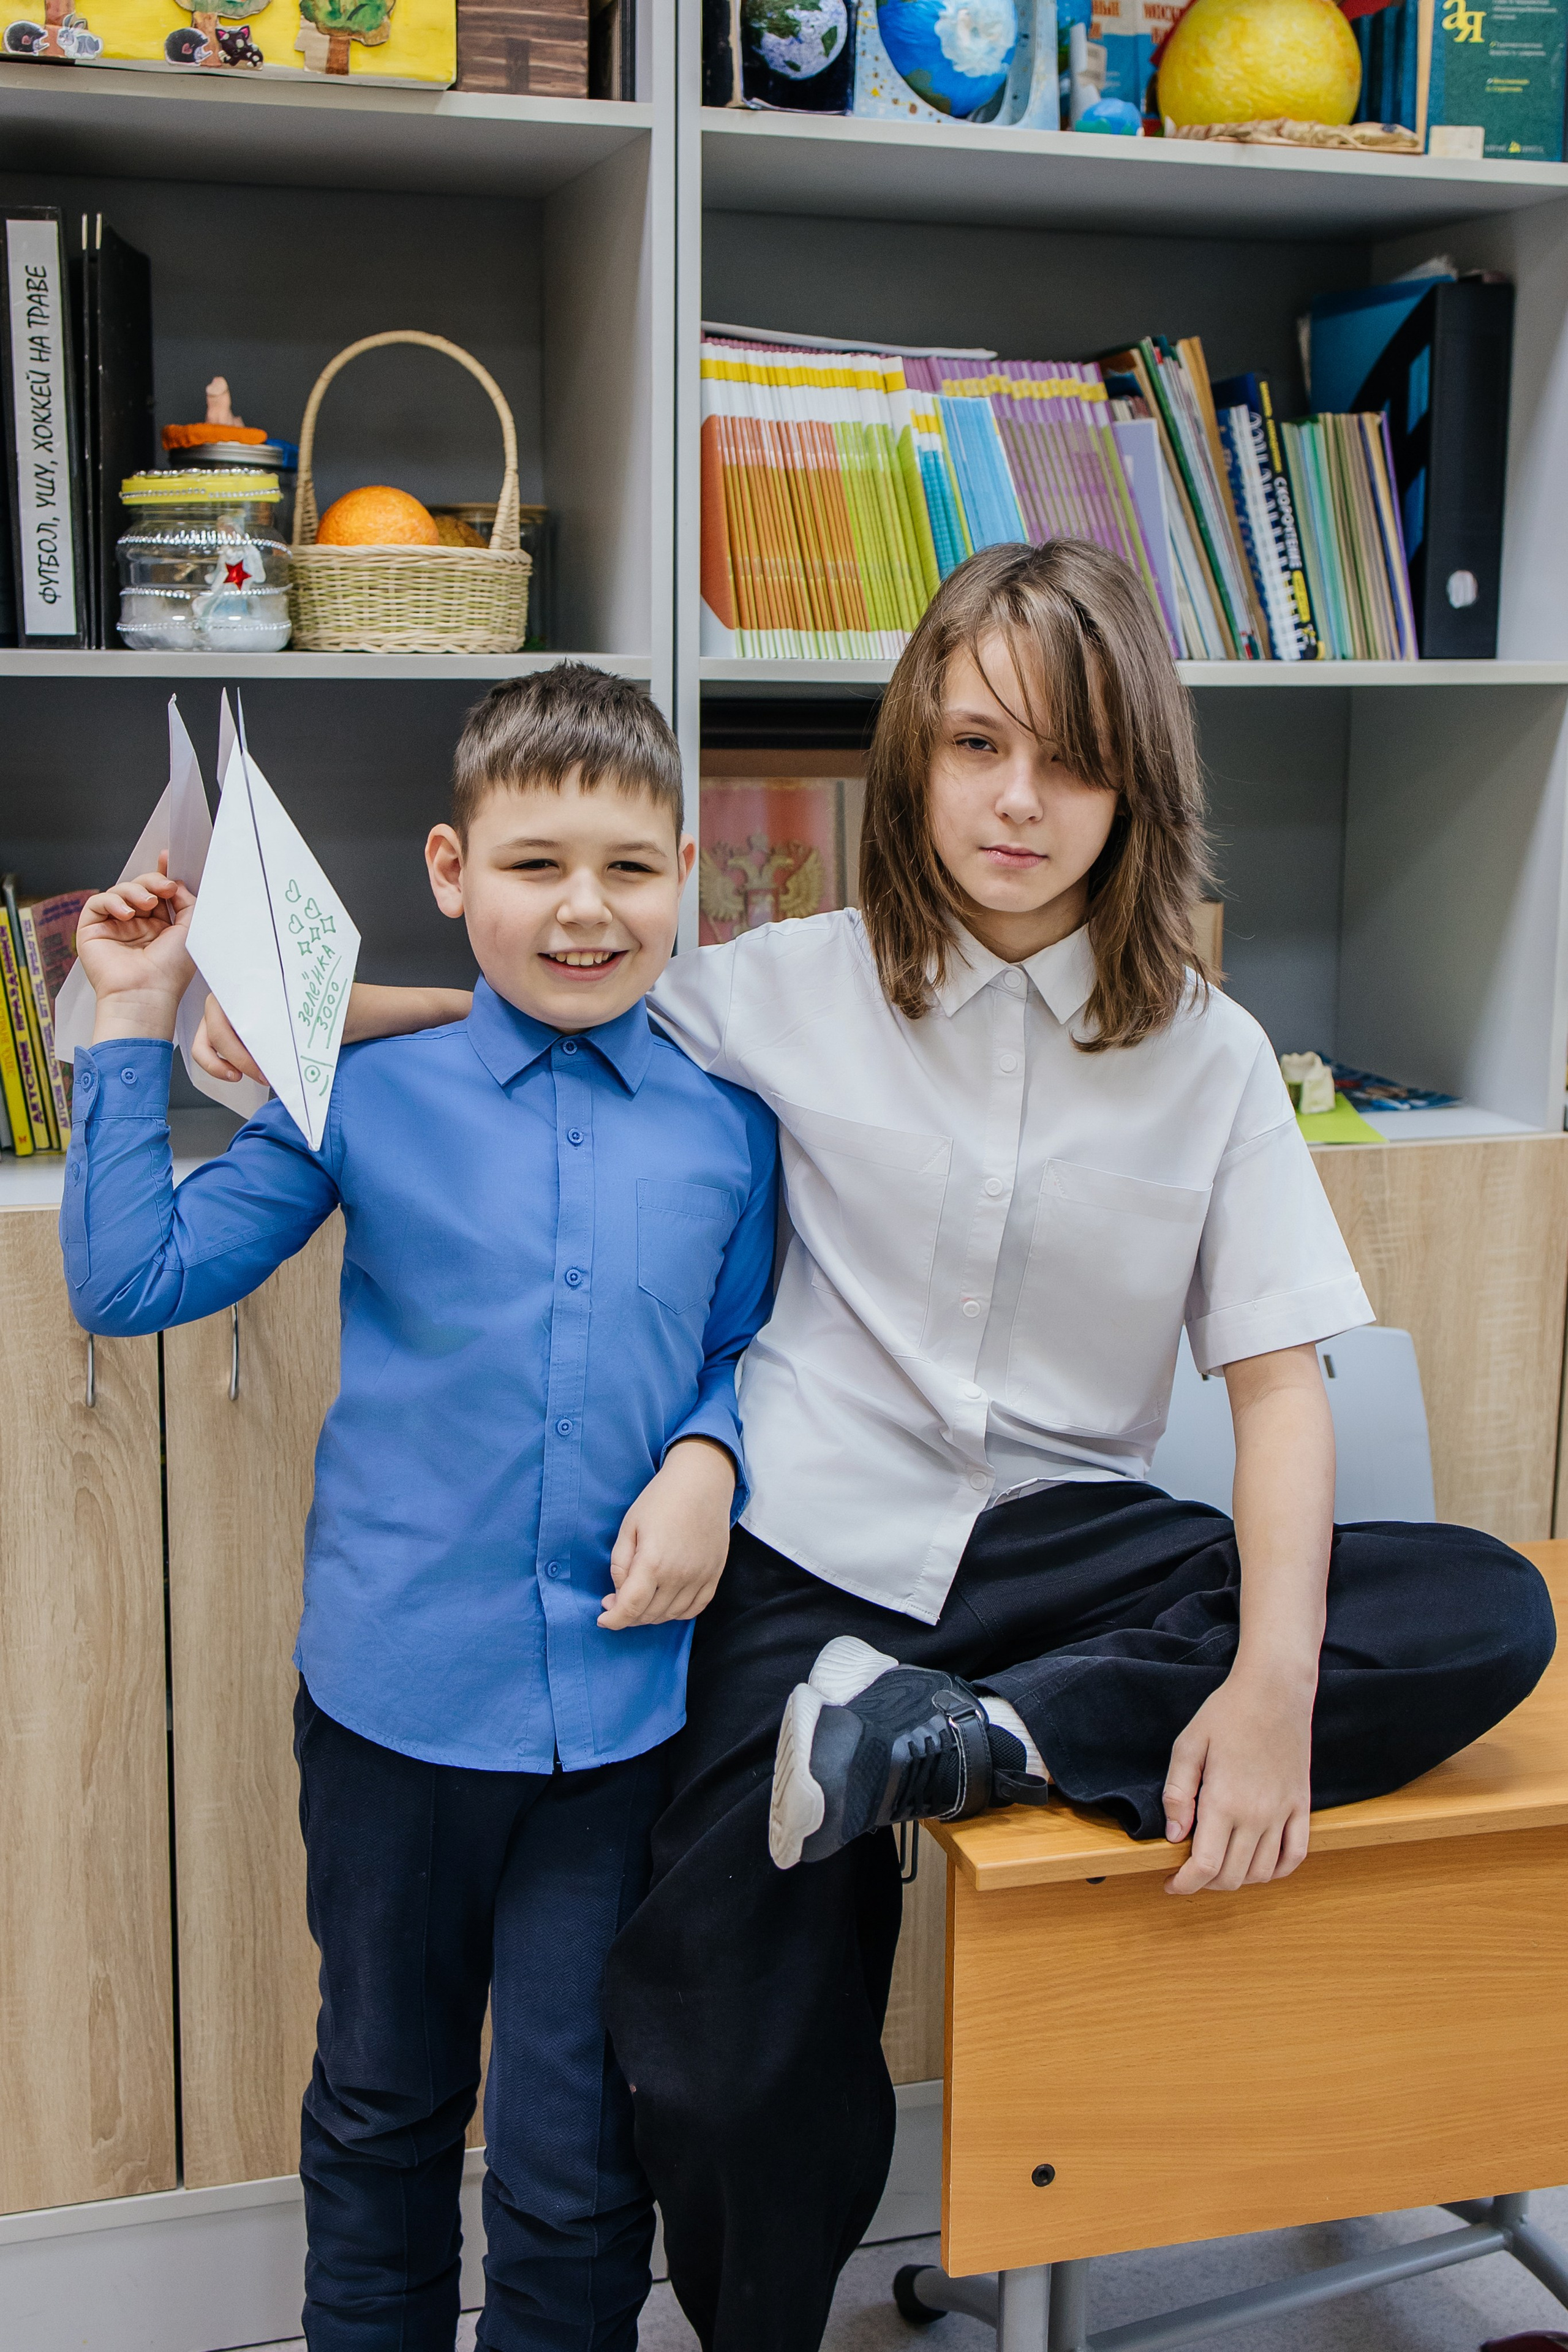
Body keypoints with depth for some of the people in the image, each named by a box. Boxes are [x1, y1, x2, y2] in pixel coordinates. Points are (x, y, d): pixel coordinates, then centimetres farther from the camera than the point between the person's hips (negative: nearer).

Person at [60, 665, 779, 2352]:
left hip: (624, 1699, 0)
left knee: (574, 2164, 9)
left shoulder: (727, 1128, 0)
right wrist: (133, 1033, -6)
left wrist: (706, 1457, -7)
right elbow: (129, 1282, -3)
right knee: (382, 2104, 22)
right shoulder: (366, 1096, -3)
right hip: (396, 1689, 0)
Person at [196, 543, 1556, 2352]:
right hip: (814, 1547, -2)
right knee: (748, 2081, -17)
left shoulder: (1208, 1055, 2)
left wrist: (1273, 1681, -17)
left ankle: (964, 1740, -21)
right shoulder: (797, 993, 2)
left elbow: (1277, 1380, -2)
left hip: (1063, 1540, 2)